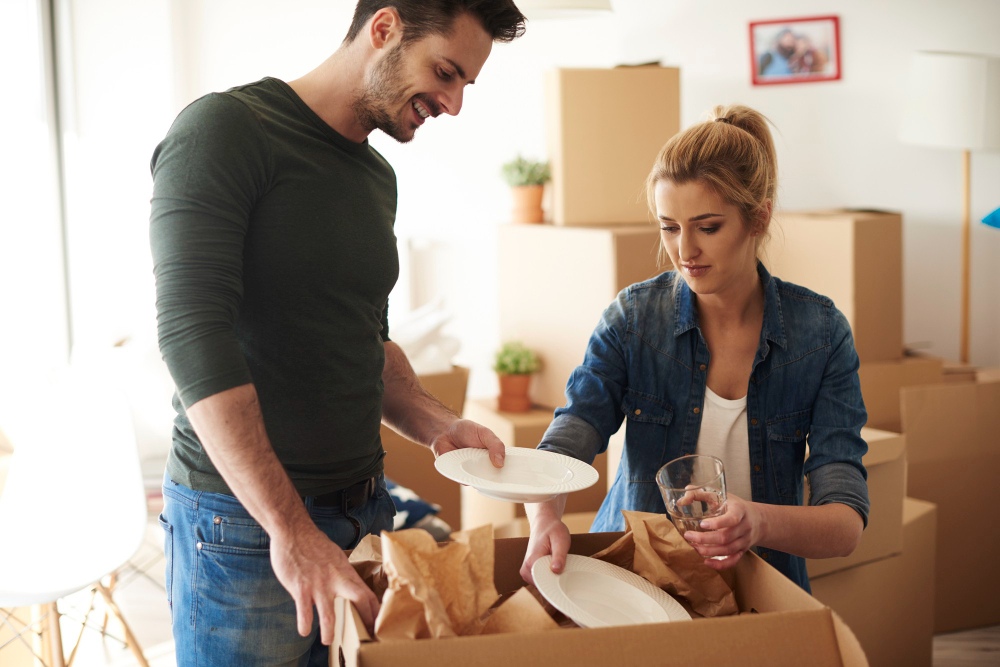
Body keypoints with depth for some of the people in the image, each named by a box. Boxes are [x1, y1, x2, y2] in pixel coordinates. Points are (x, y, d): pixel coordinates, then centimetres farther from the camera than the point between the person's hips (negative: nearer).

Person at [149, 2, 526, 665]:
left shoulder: (378, 176, 12)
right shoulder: (224, 130, -12)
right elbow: (192, 334, -22)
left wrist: (437, 425, 2)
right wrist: (291, 530, -26)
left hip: (362, 507, 7)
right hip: (243, 519, -7)